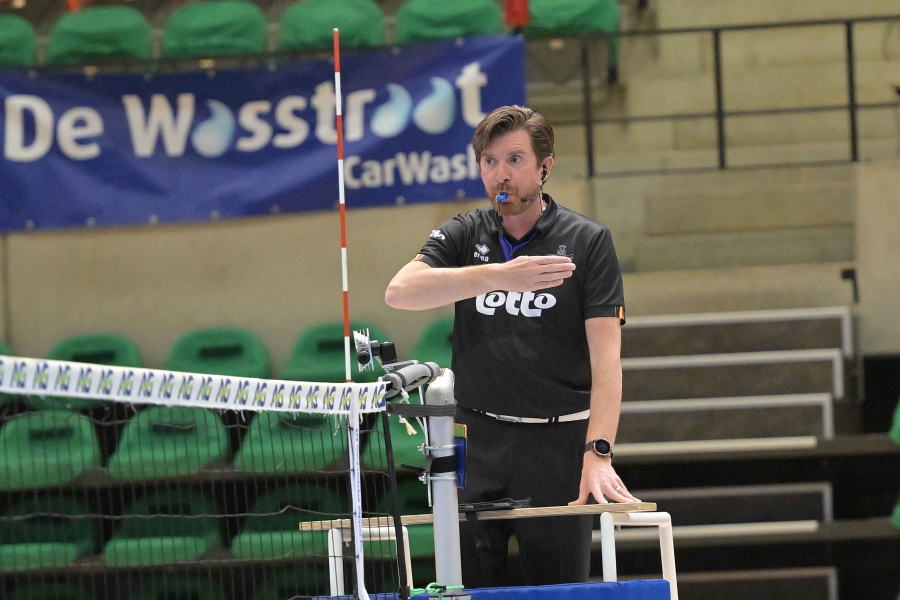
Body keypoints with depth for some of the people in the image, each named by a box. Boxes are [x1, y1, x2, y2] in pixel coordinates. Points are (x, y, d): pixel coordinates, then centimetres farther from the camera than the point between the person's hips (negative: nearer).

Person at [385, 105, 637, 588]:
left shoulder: (588, 241, 0)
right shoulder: (463, 236, 8)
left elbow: (605, 354, -9)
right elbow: (400, 291, -11)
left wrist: (598, 453, -22)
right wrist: (500, 276, -23)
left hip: (557, 443, -2)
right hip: (477, 443, 2)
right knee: (470, 590, 1)